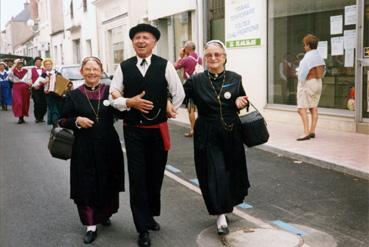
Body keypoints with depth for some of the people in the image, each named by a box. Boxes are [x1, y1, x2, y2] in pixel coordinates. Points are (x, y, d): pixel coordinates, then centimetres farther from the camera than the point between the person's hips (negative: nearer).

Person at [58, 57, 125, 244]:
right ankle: (91, 225, 17)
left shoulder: (109, 91, -1)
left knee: (108, 183, 13)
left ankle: (104, 215, 38)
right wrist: (77, 121, -14)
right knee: (87, 186, 4)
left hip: (108, 146, 1)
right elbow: (63, 121, 4)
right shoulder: (73, 95, -1)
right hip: (84, 148, -1)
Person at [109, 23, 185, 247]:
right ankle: (143, 229, 14)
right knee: (138, 178, 1)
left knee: (156, 176, 14)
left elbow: (179, 93, 5)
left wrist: (169, 110, 6)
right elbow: (113, 96, -1)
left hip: (158, 129, 1)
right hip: (133, 130, 0)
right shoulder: (123, 67, 0)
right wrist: (129, 102, -17)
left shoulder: (165, 66, -3)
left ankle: (150, 216, 38)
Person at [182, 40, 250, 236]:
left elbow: (243, 102, 10)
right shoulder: (196, 81, -4)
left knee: (232, 171, 16)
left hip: (231, 135, 3)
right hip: (208, 136, -2)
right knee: (215, 173, -3)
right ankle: (221, 216, 9)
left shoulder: (235, 79, 0)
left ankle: (228, 203, 45)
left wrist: (241, 103, -12)